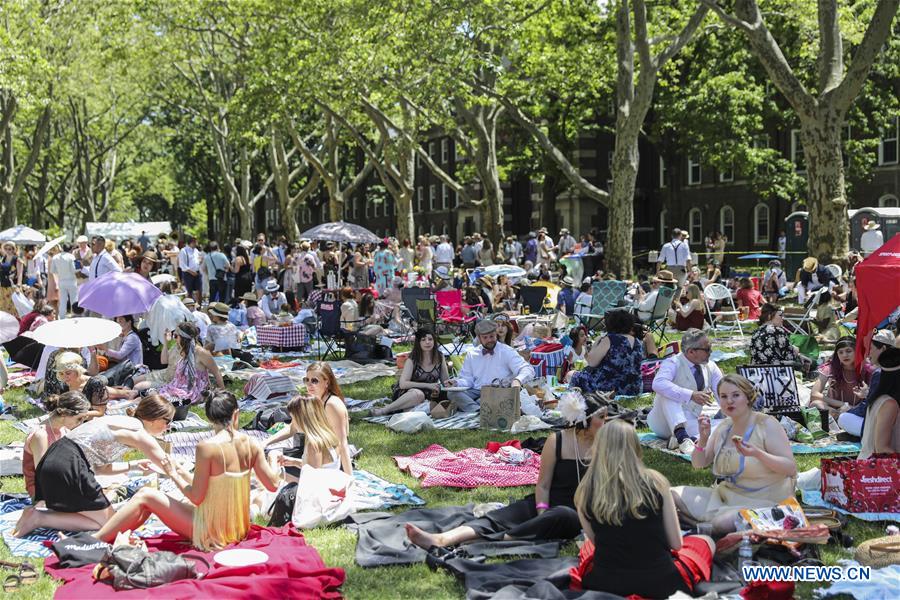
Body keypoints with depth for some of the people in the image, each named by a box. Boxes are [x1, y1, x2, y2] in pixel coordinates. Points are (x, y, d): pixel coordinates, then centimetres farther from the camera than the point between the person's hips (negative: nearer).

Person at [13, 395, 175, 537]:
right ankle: (40, 518, -8)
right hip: (70, 468, -10)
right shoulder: (138, 432, -6)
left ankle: (36, 513, 8)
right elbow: (167, 466, -2)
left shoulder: (119, 421, 20)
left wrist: (132, 465, 28)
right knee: (107, 523, 2)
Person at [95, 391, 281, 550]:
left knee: (145, 496, 3)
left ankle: (97, 540, 6)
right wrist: (273, 460, 20)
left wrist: (174, 475, -2)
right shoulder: (251, 445, -4)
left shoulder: (207, 447, -19)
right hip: (237, 527, 7)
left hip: (211, 532, -7)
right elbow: (273, 484, 2)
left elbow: (196, 497, -16)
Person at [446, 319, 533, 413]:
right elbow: (467, 380, 16)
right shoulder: (471, 354, 16)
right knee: (452, 393, -25)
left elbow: (528, 370, -7)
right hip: (476, 392, 3)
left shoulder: (507, 352, 4)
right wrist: (456, 383, -8)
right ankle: (478, 410, -41)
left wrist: (518, 380, -30)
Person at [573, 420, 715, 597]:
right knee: (706, 541, 27)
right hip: (659, 584, -2)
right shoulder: (655, 481, -10)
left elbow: (596, 541, 5)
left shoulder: (584, 492, -7)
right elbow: (676, 544, -2)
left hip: (603, 585, 2)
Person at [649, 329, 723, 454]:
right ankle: (682, 437, -44)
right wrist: (691, 395, -42)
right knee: (667, 393, -34)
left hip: (690, 422, 3)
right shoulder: (673, 363, -14)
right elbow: (658, 384, -34)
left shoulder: (710, 366, 4)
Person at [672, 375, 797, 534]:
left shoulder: (766, 424, -10)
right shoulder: (724, 427, 8)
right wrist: (703, 439, -8)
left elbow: (791, 468, -16)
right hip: (726, 495, 7)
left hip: (763, 502, -7)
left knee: (723, 522, -34)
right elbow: (699, 464, 12)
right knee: (674, 495, -8)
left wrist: (758, 453, -31)